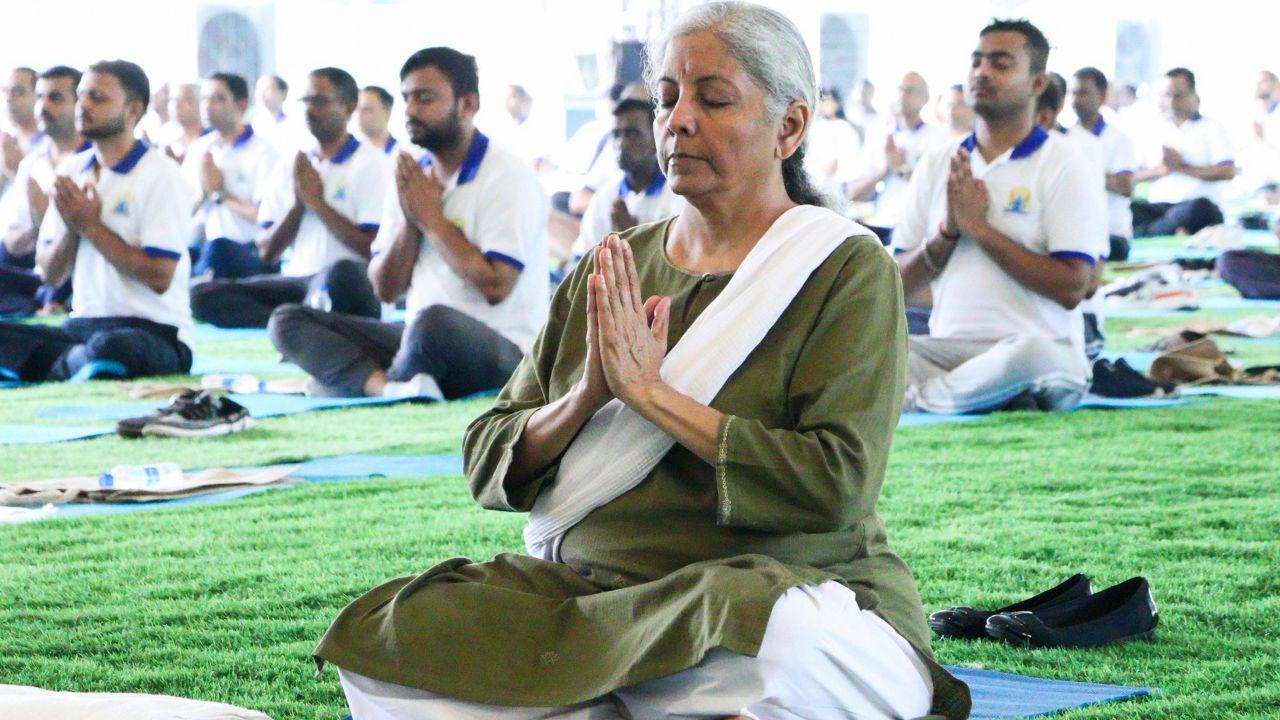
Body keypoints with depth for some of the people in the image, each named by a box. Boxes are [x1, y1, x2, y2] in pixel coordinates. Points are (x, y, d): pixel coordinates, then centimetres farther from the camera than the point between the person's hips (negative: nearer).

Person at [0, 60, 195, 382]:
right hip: (82, 327, 5)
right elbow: (50, 275, 13)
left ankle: (53, 369, -12)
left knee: (106, 348, -39)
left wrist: (90, 225, -11)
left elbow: (159, 277, -15)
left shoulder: (160, 176, -7)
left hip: (154, 329, -5)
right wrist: (71, 227, -7)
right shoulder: (72, 171, 13)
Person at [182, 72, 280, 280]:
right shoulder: (198, 149, 15)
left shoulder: (262, 151, -3)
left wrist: (220, 193, -6)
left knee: (219, 248, -37)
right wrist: (203, 192, -6)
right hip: (202, 247, 4)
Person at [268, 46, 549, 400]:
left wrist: (431, 217, -9)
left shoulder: (508, 177, -7)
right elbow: (385, 290, 12)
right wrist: (410, 221, -5)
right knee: (288, 321, -8)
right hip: (417, 337, 7)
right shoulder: (412, 178, 14)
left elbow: (495, 286, -19)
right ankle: (391, 387, -33)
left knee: (434, 322, -42)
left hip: (500, 350, -7)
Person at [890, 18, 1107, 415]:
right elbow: (896, 284, 13)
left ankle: (914, 397, -21)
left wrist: (980, 228, -10)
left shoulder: (1067, 165, 1)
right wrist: (946, 233, -6)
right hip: (946, 347, 4)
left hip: (1039, 344, -4)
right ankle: (996, 399, -28)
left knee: (1031, 353, -40)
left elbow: (1071, 288, -10)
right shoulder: (936, 166, 16)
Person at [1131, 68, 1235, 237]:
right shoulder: (1158, 131, 22)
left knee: (1200, 207, -40)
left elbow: (1228, 172, -4)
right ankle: (1176, 231, -46)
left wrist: (1182, 167, -7)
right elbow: (1136, 175, 14)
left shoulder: (1212, 128, 11)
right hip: (1157, 206, 3)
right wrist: (1162, 170, -6)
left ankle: (1142, 235, -36)